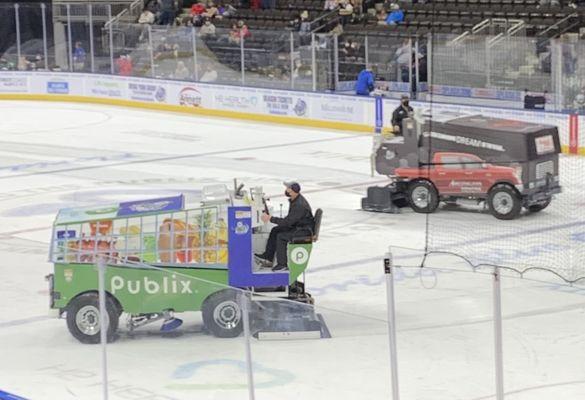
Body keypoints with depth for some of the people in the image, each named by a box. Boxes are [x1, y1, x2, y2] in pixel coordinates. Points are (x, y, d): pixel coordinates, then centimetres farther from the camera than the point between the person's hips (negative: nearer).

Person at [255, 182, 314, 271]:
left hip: (305, 230, -10)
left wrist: (270, 218, -21)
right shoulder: (294, 199, 3)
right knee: (275, 230, 7)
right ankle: (268, 258, 11)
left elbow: (287, 221, -27)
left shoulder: (299, 205, -29)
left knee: (281, 236, -20)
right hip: (298, 226, 10)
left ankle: (282, 264, -9)